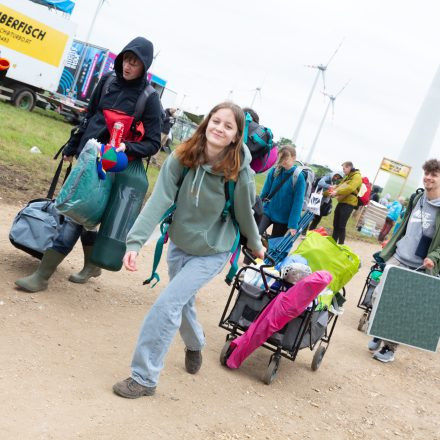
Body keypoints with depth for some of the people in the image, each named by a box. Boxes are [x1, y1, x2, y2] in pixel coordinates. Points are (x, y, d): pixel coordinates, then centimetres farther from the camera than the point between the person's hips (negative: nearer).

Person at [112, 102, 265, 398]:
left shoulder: (239, 173, -24)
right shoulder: (182, 158, -18)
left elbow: (245, 215, -7)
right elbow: (159, 200, -25)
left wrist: (256, 246, 8)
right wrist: (135, 241, -34)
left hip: (212, 252, -4)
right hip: (179, 244, 4)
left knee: (167, 305, -15)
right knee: (184, 303, 21)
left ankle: (144, 378, 1)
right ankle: (195, 344, 56)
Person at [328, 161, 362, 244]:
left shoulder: (357, 176, -11)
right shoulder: (348, 176, 21)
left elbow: (350, 188, -25)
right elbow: (341, 185, 24)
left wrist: (337, 192, -27)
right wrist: (335, 187, 2)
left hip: (348, 203, -9)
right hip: (341, 202, 9)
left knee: (341, 226, -9)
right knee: (335, 224, 13)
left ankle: (340, 245, -3)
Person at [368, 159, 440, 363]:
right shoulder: (416, 198, 8)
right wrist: (388, 249, 20)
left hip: (419, 268, -5)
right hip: (397, 258, 5)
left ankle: (390, 347, 15)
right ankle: (379, 334, 21)